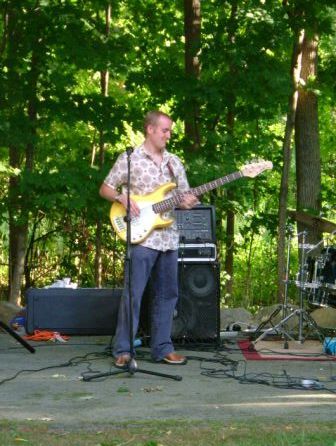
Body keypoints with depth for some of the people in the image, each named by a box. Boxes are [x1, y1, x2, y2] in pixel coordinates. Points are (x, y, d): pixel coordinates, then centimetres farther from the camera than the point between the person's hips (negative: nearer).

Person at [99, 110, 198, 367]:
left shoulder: (174, 162, 14)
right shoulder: (130, 159, -1)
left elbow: (184, 195, 18)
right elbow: (105, 189, 3)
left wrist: (187, 203, -5)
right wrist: (123, 198, -16)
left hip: (169, 237, 6)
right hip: (141, 236, -6)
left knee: (167, 293, 8)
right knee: (133, 293, -7)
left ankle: (162, 348, 16)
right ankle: (123, 350, -2)